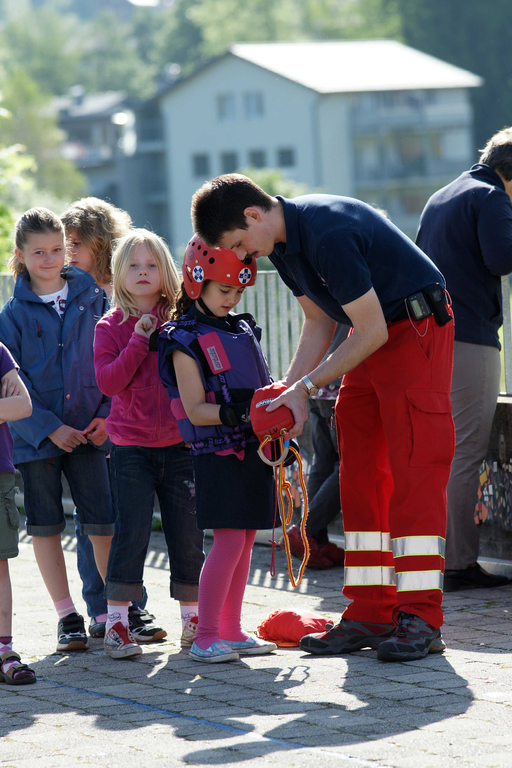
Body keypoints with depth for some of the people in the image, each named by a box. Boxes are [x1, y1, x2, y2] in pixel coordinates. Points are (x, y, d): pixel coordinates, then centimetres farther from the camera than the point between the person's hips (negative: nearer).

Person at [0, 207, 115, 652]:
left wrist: (107, 415, -5)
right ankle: (68, 618, 14)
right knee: (45, 527, 5)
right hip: (37, 433, 0)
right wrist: (50, 428, -13)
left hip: (88, 431, 0)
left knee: (103, 523, -3)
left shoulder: (92, 298, 3)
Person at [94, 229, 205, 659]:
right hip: (131, 448, -2)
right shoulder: (111, 327, 1)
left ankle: (193, 616, 18)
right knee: (131, 530, -9)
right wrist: (139, 341, -17)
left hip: (180, 444, 2)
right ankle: (117, 621, -3)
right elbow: (108, 382, -11)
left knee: (187, 533, 4)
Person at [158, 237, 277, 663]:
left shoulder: (244, 330, 15)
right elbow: (194, 410, -13)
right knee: (230, 540, -12)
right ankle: (205, 637, -7)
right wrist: (234, 414, -26)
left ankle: (231, 630, 16)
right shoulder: (186, 341, -7)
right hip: (217, 453, -7)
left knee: (245, 539, 8)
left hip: (252, 449, 7)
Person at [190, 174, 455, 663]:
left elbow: (373, 331, -24)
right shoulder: (281, 241, 2)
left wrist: (306, 386, -16)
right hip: (373, 336, 10)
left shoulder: (329, 234, -28)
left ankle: (419, 619, -13)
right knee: (360, 475, 6)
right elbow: (320, 323, 10)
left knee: (412, 472, -13)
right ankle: (370, 614, 8)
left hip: (415, 330, -9)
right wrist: (288, 390, -2)